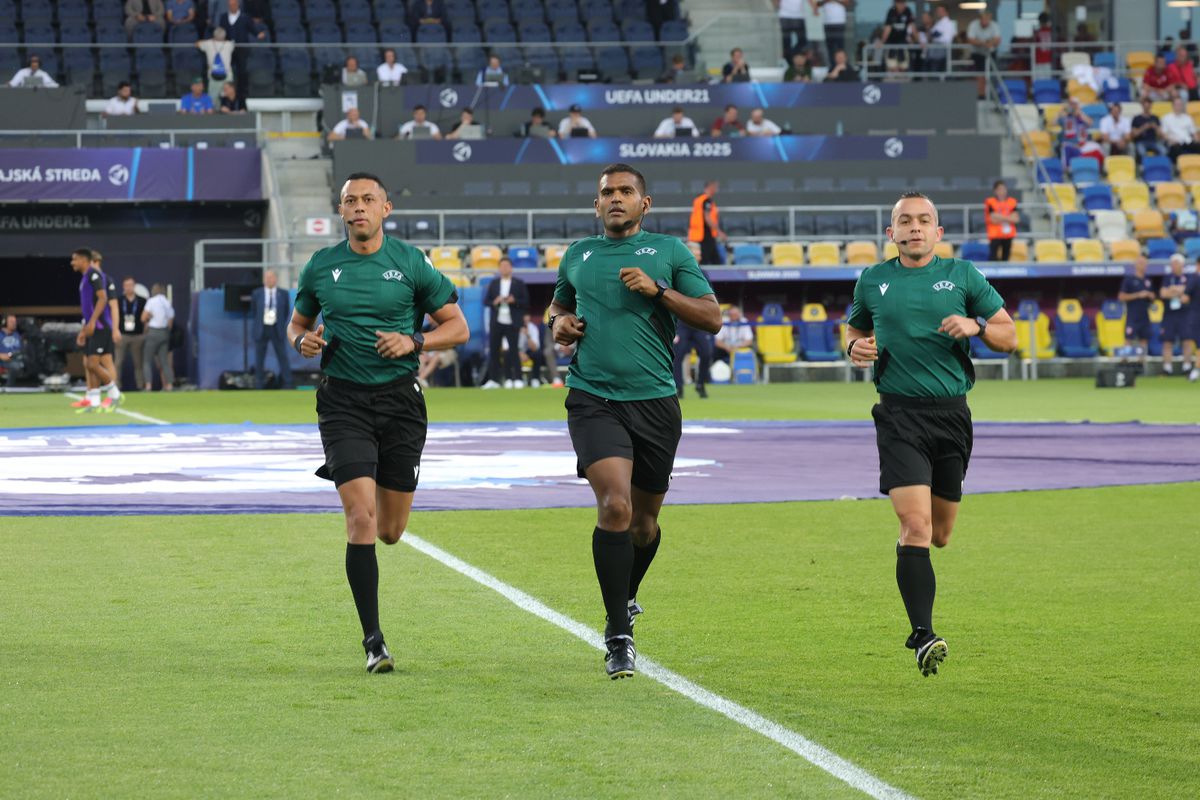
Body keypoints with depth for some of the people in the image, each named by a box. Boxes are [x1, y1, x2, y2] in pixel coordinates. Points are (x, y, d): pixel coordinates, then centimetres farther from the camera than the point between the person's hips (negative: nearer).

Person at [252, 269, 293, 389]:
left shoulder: (283, 294, 1)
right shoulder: (256, 294, 1)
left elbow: (286, 311, 9)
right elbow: (253, 312, 10)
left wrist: (281, 325, 5)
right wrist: (258, 325, 5)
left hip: (277, 330, 0)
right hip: (261, 330, 0)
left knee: (283, 358, -1)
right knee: (259, 360, 3)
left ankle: (288, 387, 5)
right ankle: (259, 387, 10)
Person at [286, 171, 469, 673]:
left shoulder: (411, 263, 1)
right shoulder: (321, 267, 5)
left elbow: (458, 327, 4)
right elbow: (298, 322, 20)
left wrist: (413, 341, -13)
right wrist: (302, 341, -4)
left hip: (399, 400, 0)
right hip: (343, 401, 0)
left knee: (390, 531, 6)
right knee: (361, 517, -15)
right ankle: (373, 640, -10)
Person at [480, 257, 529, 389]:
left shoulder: (519, 283, 3)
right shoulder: (493, 283, 11)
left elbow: (526, 303, 0)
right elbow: (486, 301, 9)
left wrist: (514, 301, -17)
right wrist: (494, 302, -11)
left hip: (512, 323, -3)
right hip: (496, 322, 3)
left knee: (514, 351, -5)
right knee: (493, 351, 1)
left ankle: (517, 379, -3)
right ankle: (493, 380, 5)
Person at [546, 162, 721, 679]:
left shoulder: (669, 251, 6)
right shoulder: (577, 256, 13)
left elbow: (712, 318, -1)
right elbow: (560, 305, 31)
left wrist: (657, 289, -13)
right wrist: (559, 324, 8)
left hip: (655, 401, 1)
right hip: (593, 399, -1)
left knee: (644, 520, 12)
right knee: (614, 505, -20)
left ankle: (626, 598, 44)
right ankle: (618, 636, -15)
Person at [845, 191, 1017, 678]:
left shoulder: (962, 275, 7)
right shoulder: (873, 281, 9)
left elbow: (1009, 337, 10)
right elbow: (856, 328, 26)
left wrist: (976, 326, -11)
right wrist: (856, 347, 3)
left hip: (951, 414, 2)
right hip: (900, 415, -2)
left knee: (938, 535, 9)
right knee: (916, 525, -18)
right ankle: (923, 637, -19)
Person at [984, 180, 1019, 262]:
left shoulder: (1012, 202, 5)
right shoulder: (991, 202, -6)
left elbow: (1016, 218, -4)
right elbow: (993, 219, -14)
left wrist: (1001, 217, -12)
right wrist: (1007, 218, -9)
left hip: (1008, 234, 4)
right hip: (995, 234, -4)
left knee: (1006, 256, 9)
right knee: (993, 256, -13)